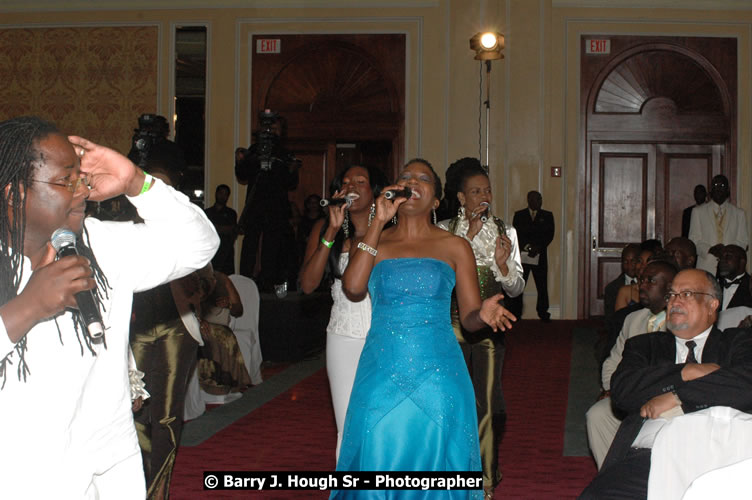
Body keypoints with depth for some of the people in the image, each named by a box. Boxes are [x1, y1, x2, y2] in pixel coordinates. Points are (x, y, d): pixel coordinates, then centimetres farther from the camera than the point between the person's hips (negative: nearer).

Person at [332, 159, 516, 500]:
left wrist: (484, 314, -19)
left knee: (435, 462, 3)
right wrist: (378, 223, -8)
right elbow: (353, 288, -11)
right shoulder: (373, 243, 10)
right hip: (381, 379, 1)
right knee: (378, 461, 2)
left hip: (437, 378, 0)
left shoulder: (454, 247, 7)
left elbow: (469, 317, 5)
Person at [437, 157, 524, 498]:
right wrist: (468, 235, -14)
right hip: (453, 324, 0)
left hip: (488, 326, 0)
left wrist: (503, 265, -18)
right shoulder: (445, 231, 1)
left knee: (486, 403, 0)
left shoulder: (505, 232, 3)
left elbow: (517, 289, 0)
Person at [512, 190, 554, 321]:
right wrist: (526, 247, -13)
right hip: (521, 255, -1)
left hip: (540, 255, 1)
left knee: (542, 285, 1)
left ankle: (542, 312, 11)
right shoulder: (519, 215, 8)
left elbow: (550, 235, 2)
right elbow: (515, 234, 2)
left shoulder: (547, 216, 10)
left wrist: (537, 248, -11)